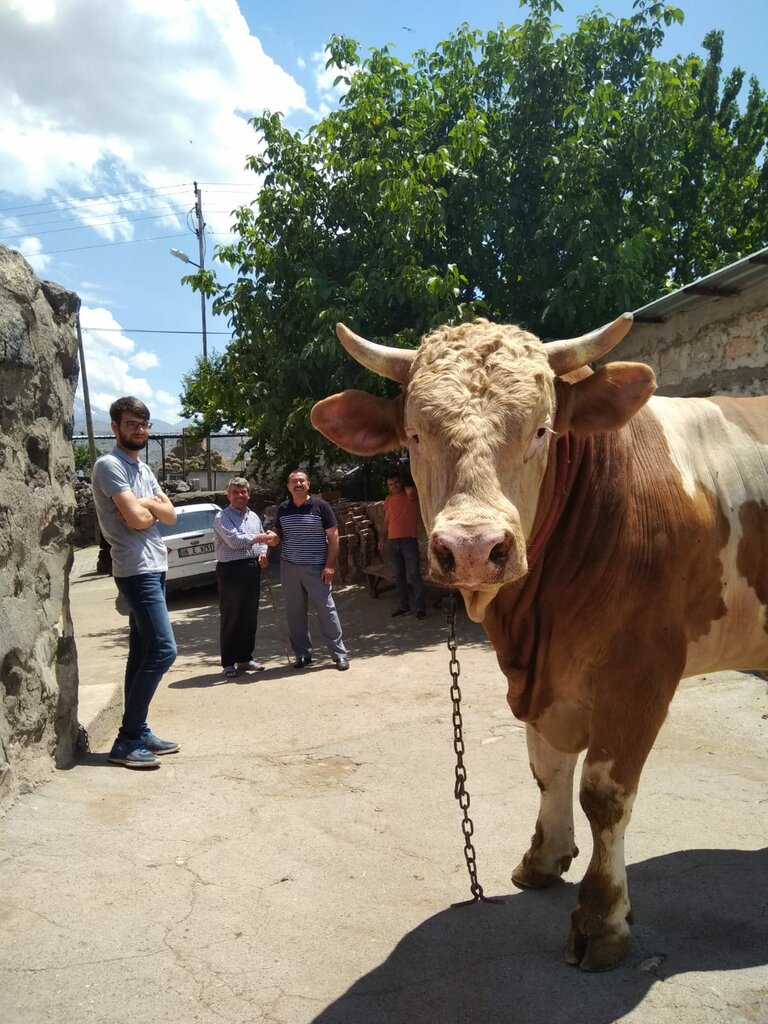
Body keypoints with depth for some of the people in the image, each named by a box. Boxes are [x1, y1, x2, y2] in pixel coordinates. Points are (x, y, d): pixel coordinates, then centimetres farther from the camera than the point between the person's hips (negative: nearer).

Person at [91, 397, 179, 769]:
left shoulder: (143, 468, 17)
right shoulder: (109, 465, -11)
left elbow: (171, 515, 11)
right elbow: (137, 520, -19)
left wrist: (145, 504, -7)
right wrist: (151, 506, 1)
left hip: (154, 568, 10)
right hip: (137, 570, -10)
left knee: (142, 653, 11)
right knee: (163, 649, -15)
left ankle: (138, 732, 17)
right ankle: (126, 741, -9)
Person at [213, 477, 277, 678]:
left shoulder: (254, 516, 17)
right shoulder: (222, 517, -6)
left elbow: (261, 541, 23)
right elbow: (234, 541, -18)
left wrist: (263, 554, 1)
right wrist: (261, 537, -13)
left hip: (252, 569, 7)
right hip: (231, 571, -7)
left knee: (250, 618, 11)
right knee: (230, 618, -1)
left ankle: (245, 658, 21)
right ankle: (228, 663, 5)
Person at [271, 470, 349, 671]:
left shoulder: (320, 506, -5)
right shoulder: (283, 509, 7)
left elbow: (333, 536, -5)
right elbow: (278, 534, 20)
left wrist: (330, 565, -12)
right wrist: (273, 539, -5)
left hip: (316, 568, -4)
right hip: (290, 568, 4)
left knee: (326, 610, -4)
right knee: (294, 613, 7)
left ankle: (340, 654, 4)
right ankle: (302, 654, 19)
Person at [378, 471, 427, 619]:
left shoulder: (410, 495, -3)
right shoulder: (388, 500, 13)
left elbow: (411, 491, -29)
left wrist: (406, 488, -8)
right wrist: (382, 538, 13)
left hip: (409, 540, -6)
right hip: (393, 542, 6)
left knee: (414, 574, -8)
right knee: (399, 575, 9)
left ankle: (421, 607, -6)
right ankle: (403, 606, 17)